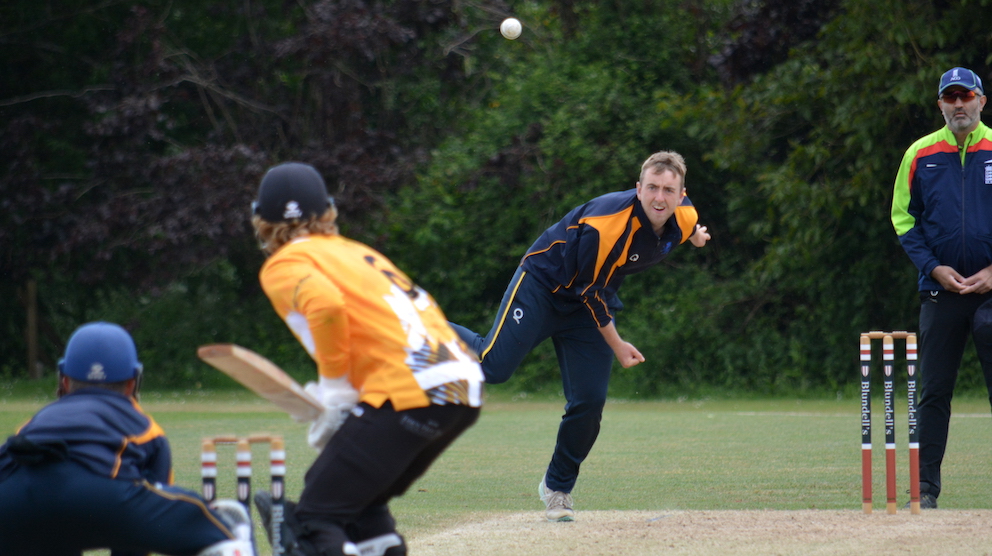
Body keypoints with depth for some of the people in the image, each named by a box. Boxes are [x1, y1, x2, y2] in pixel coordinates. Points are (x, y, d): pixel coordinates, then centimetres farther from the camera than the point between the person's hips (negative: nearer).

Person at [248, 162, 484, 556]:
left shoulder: (285, 265, 5)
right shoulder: (355, 250, 29)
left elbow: (325, 303, -17)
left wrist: (334, 385, -5)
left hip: (406, 391, -8)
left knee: (315, 522, -7)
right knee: (361, 507, 27)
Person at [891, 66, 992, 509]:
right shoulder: (920, 154, 7)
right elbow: (904, 220, 8)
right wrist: (935, 268, -5)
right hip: (941, 288, 1)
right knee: (934, 391, 2)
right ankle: (925, 486, 6)